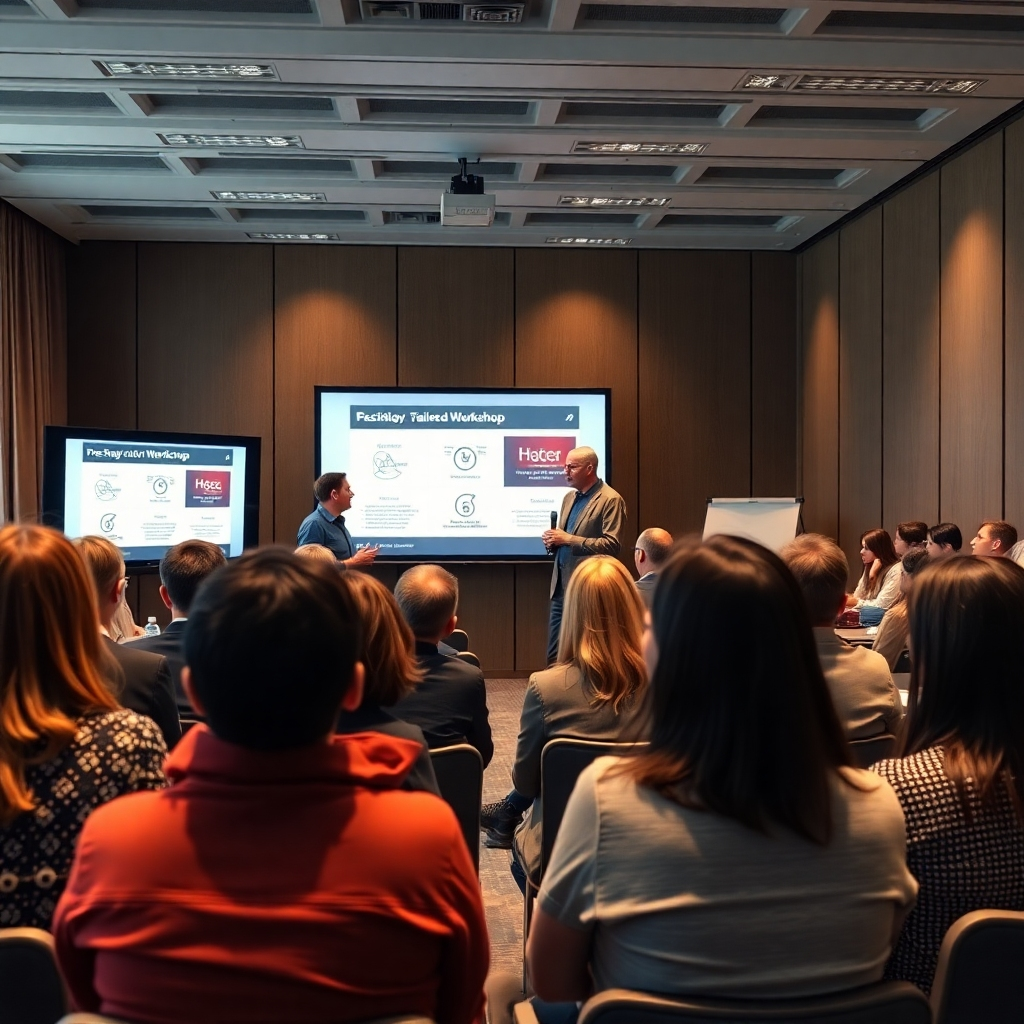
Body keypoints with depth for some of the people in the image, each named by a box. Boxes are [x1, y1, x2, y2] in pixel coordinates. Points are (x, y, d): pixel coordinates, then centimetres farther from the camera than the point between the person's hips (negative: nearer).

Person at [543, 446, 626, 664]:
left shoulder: (610, 500, -9)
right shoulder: (569, 497, 17)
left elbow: (612, 544, -17)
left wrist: (568, 539, -18)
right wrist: (552, 540, 0)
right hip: (562, 584, 8)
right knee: (555, 654, 9)